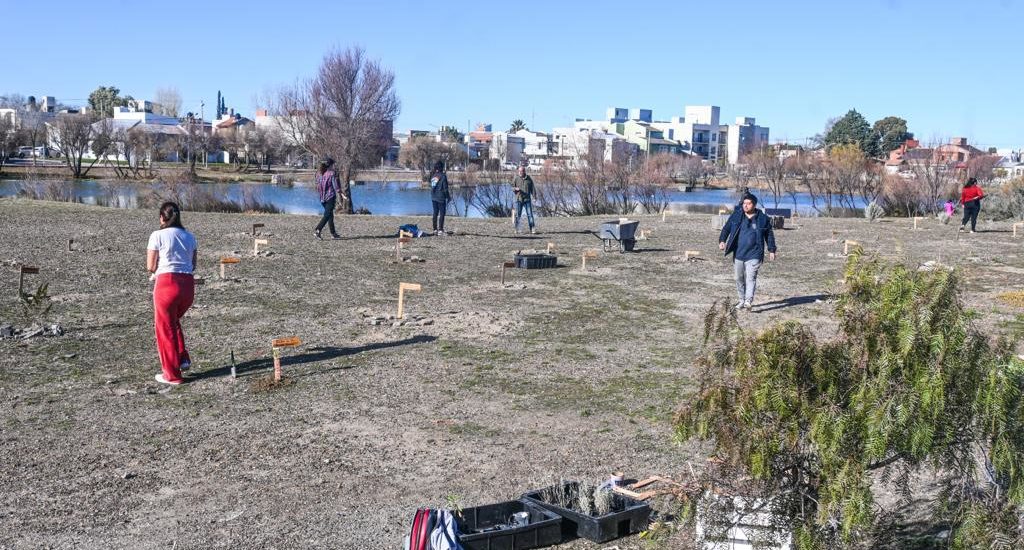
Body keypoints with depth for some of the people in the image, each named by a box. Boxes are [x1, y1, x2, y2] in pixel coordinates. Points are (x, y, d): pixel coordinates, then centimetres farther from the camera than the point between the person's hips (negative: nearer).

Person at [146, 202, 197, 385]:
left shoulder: (158, 236, -3)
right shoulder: (189, 237, 12)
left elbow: (150, 266, -1)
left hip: (167, 283, -5)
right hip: (188, 284, 5)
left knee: (165, 328, 10)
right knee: (174, 322, 29)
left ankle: (172, 374, 15)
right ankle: (183, 359, 22)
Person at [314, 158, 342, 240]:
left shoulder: (319, 173, 8)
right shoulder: (332, 173, -9)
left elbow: (318, 186, 12)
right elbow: (336, 186, -11)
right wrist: (339, 193, -6)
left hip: (322, 197, 7)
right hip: (330, 197, -7)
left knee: (330, 215, 16)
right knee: (327, 215, -7)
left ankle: (333, 233, 21)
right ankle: (317, 230, -21)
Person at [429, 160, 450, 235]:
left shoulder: (433, 175, 5)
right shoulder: (443, 176, -12)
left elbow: (431, 186, 11)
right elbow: (445, 188, -10)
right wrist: (448, 196, -2)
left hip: (433, 197, 6)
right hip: (441, 197, -6)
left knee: (435, 213, 13)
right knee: (442, 213, -1)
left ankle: (435, 230, 16)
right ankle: (440, 230, -5)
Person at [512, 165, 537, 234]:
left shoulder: (529, 179, 7)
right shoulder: (516, 178, 2)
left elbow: (532, 189, 13)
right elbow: (512, 187, 6)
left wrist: (533, 197, 6)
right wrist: (515, 188, -16)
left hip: (527, 199, 1)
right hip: (519, 199, -1)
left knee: (530, 214, -3)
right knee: (518, 215, -1)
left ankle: (532, 229, 0)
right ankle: (516, 229, 6)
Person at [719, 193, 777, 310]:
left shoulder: (763, 219, 2)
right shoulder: (736, 216, 6)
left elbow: (769, 235, 10)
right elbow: (726, 229, 5)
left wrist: (771, 250, 8)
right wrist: (722, 240, -12)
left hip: (753, 255, -3)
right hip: (738, 254, 3)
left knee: (751, 277, -15)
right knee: (739, 278, 10)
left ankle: (749, 300, -22)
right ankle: (742, 300, 23)